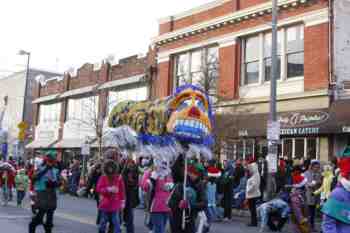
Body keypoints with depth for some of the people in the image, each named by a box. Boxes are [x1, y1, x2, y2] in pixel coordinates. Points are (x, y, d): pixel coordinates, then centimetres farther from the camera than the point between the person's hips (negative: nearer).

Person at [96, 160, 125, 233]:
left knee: (116, 224, -4)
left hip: (115, 205, -1)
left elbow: (122, 191, 3)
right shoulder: (103, 178, -2)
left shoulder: (119, 177, -1)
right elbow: (98, 189, -7)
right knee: (103, 224, 11)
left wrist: (122, 202, 1)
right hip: (105, 205, 1)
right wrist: (108, 189, -19)